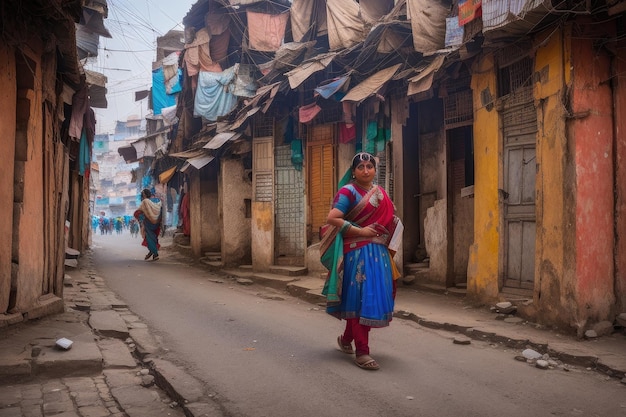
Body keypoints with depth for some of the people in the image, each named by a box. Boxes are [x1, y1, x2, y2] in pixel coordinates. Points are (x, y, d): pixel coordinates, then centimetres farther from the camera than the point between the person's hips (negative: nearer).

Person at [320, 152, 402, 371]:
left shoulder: (380, 193, 15)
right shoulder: (348, 192, -6)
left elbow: (389, 221, 25)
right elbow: (332, 219, -16)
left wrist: (389, 249, 10)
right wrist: (360, 231, -18)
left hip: (378, 253, 7)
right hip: (357, 252, -7)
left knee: (375, 297, 10)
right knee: (361, 299, -6)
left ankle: (347, 338, 30)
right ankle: (361, 351, -1)